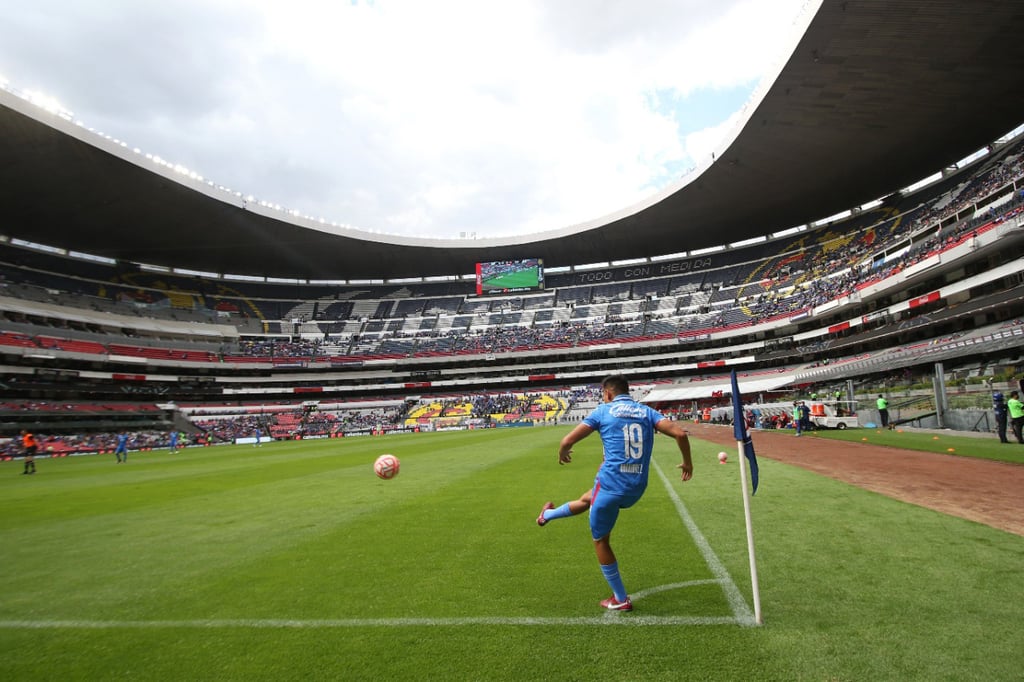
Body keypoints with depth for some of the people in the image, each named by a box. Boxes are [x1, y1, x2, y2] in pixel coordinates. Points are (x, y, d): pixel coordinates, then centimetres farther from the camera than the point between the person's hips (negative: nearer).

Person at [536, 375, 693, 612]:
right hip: (637, 489, 6)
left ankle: (621, 599, 28)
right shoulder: (646, 412, 7)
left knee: (600, 540, 16)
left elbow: (567, 441, -3)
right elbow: (680, 433, -6)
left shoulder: (603, 411, -2)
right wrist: (687, 462, 11)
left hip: (611, 484, -6)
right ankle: (548, 515, 54)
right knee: (588, 498, 32)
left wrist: (562, 454, 20)